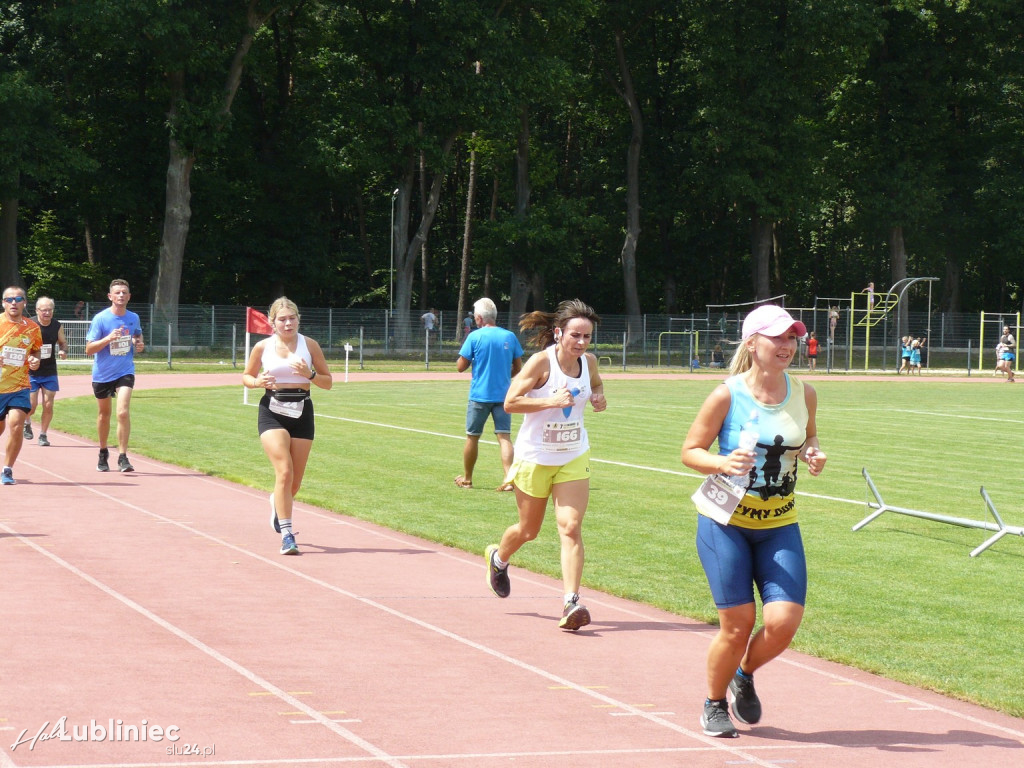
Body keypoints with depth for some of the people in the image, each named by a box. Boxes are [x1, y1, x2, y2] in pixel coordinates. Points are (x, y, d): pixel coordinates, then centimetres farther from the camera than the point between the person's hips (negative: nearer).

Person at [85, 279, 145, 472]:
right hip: (102, 374, -1)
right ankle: (103, 453, 35)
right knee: (104, 414, 15)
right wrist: (108, 338, -27)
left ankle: (123, 457, -13)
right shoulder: (100, 318, -10)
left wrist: (140, 345, -1)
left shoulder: (133, 318, 2)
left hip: (125, 371, 1)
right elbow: (89, 349, -12)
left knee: (123, 412, -18)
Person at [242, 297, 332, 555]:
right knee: (284, 472, -19)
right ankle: (287, 535, -17)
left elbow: (328, 382, 6)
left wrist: (309, 374, -15)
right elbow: (246, 376, 14)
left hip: (302, 412, 2)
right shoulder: (262, 347, 2)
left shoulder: (309, 345, 2)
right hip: (272, 411, -2)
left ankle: (278, 503, 45)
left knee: (295, 481, 8)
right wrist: (258, 381, -9)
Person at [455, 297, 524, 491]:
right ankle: (508, 479, -15)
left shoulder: (474, 337, -8)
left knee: (472, 437, 11)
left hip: (479, 395, -2)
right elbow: (518, 367, 9)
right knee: (504, 437, -1)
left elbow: (460, 367, -5)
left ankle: (466, 479, 24)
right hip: (503, 394, 2)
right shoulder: (510, 337, 2)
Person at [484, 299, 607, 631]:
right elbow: (510, 402, -21)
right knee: (528, 530, 14)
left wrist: (599, 398, -1)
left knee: (570, 527, -11)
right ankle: (498, 559, 47)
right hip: (535, 458, -3)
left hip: (574, 458, 3)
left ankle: (571, 603, -16)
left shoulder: (589, 362, -2)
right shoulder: (541, 361, -19)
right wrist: (552, 401, -30)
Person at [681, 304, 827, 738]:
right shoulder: (727, 396, -11)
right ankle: (715, 705, 23)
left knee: (784, 621, -10)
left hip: (780, 525, 4)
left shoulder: (804, 395, 1)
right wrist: (723, 464, -24)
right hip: (725, 522, -4)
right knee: (738, 624, -5)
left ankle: (745, 677, 24)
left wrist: (813, 456, -4)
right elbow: (690, 450, -5)